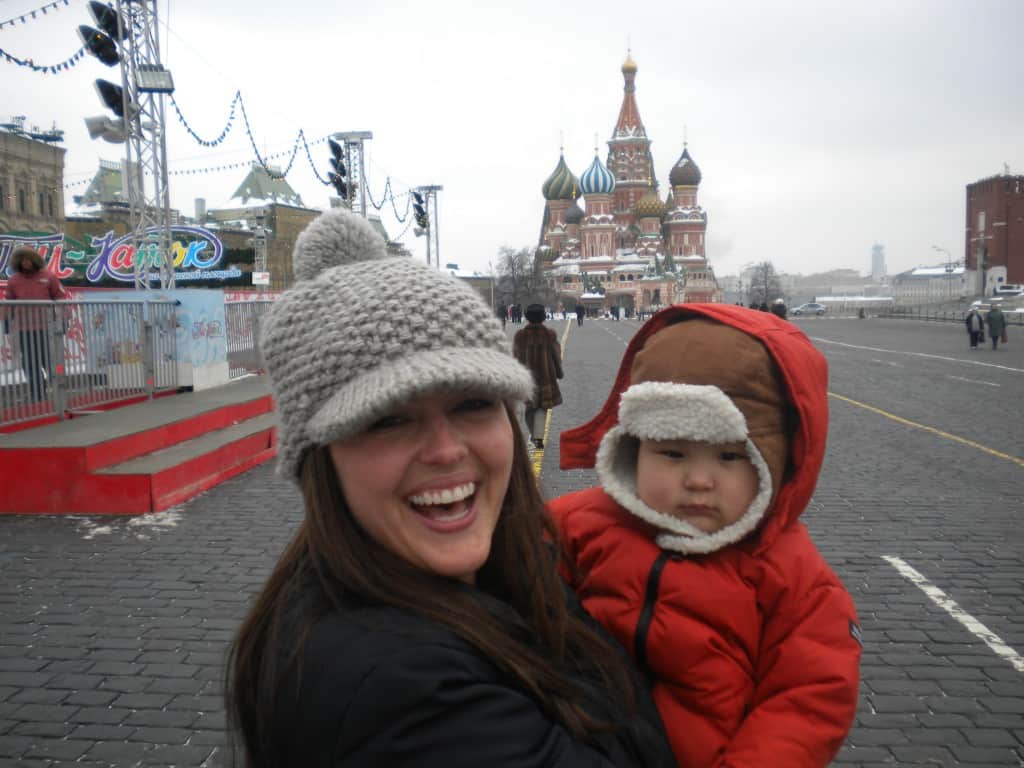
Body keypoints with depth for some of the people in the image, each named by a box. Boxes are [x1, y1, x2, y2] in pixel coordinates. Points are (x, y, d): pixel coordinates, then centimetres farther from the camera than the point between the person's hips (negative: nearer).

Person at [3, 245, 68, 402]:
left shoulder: (48, 276, 5)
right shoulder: (14, 280, 10)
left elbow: (60, 298, 4)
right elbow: (9, 304, 12)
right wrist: (7, 323, 6)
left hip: (46, 328, -2)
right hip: (24, 330, 2)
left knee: (51, 361, 0)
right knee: (31, 365, 3)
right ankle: (38, 398, 9)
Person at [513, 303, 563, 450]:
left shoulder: (520, 335, -5)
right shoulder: (550, 334, -7)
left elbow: (515, 355, 2)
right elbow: (556, 355, 1)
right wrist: (558, 372, 15)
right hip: (545, 376, -1)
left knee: (529, 406, 17)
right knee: (542, 407, 5)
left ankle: (534, 434, 28)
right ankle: (538, 437, -7)